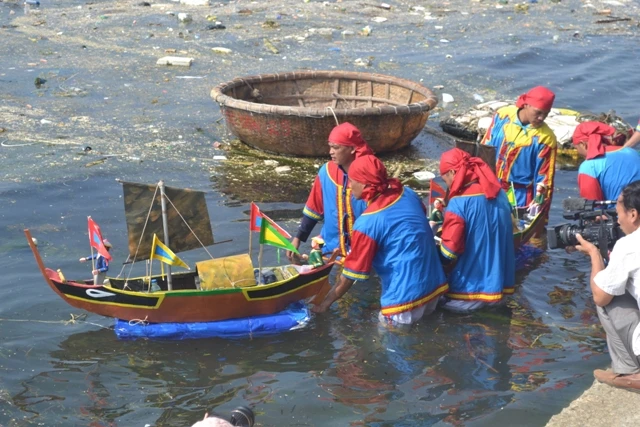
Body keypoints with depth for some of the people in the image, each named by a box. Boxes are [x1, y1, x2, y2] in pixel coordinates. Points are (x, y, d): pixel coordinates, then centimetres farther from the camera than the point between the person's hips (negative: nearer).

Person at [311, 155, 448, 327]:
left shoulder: (367, 222, -16)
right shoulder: (407, 193, 3)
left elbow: (351, 274, -8)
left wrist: (326, 302, 6)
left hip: (406, 300, -7)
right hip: (434, 286, 7)